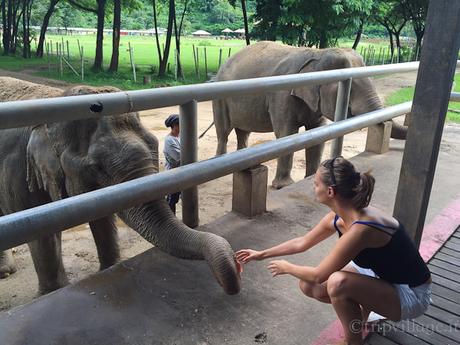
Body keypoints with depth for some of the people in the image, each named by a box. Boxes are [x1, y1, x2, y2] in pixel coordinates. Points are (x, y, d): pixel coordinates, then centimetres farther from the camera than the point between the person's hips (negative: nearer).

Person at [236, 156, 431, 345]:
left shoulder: (361, 228, -34)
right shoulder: (338, 217, -8)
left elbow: (318, 275, -25)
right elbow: (302, 242, 9)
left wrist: (287, 267, -5)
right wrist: (262, 254, 16)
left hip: (412, 294, -8)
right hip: (381, 277, 8)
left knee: (338, 282, -33)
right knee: (308, 285, -2)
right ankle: (364, 310, 18)